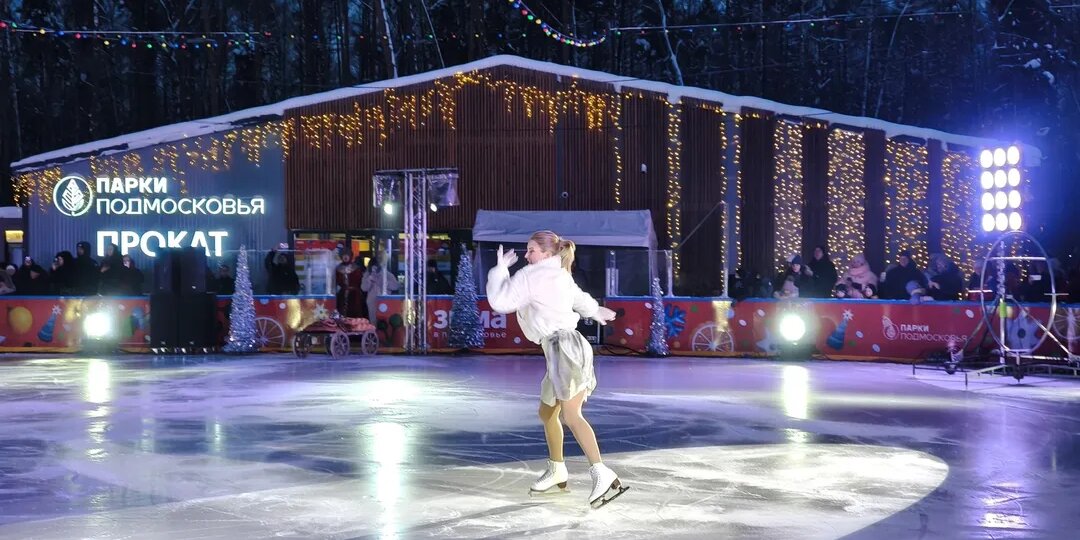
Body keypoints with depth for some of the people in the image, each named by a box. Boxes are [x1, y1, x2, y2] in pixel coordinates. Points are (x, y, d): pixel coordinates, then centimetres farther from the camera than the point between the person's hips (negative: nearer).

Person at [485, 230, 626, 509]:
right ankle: (556, 470, 32)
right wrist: (594, 310, 57)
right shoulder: (561, 277, 20)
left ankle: (602, 475, -33)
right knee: (547, 413, 20)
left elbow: (500, 301, -6)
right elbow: (579, 298, 37)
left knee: (571, 415, -22)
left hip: (564, 347, -10)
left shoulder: (529, 276, -7)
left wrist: (500, 268, 6)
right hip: (560, 350, 10)